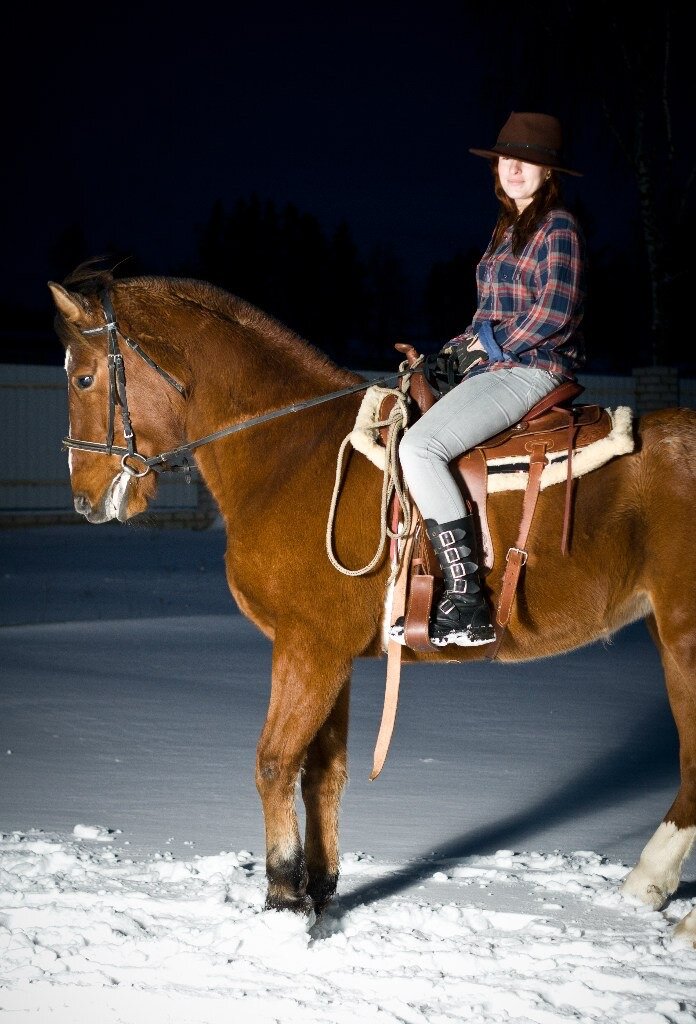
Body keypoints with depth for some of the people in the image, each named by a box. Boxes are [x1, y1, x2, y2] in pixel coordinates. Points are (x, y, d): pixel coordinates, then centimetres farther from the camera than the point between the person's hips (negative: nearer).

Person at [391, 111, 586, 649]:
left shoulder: (558, 227, -7)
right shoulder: (508, 230, 21)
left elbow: (555, 311, -17)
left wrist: (488, 346, -10)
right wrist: (457, 350, 9)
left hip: (531, 369, -10)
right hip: (494, 366, 10)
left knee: (420, 447, -26)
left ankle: (466, 604, -29)